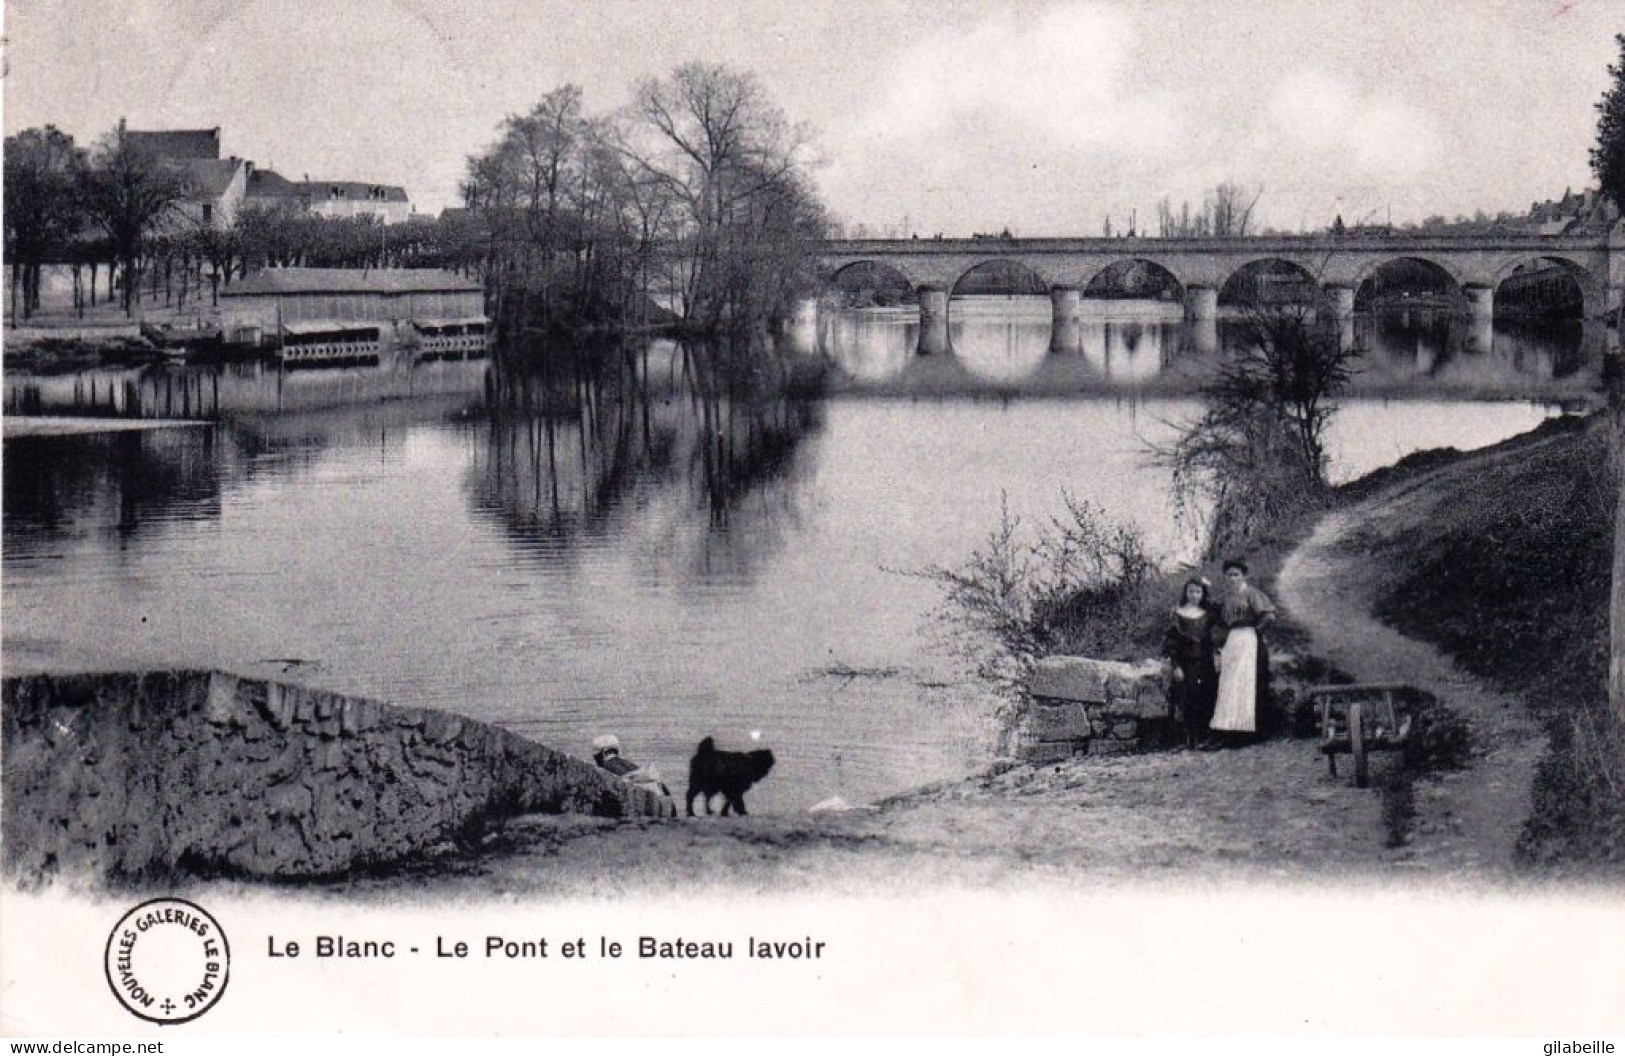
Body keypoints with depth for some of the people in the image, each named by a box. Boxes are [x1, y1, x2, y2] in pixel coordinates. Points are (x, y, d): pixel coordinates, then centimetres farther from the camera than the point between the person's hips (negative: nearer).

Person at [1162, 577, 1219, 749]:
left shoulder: (1208, 614, 8)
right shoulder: (1177, 614, -1)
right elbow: (1171, 641, -4)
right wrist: (1175, 666, -9)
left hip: (1205, 664, 3)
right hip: (1186, 663, -3)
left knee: (1205, 700, 0)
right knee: (1188, 700, -4)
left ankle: (1203, 737, 4)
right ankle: (1191, 737, 1)